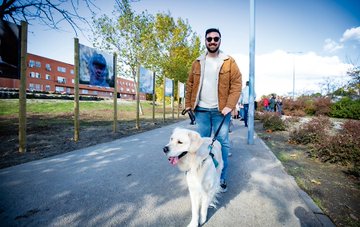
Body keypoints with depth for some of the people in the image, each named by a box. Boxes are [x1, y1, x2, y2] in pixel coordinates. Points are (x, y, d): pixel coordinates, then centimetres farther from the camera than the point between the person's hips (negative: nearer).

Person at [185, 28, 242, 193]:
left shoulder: (229, 62, 2)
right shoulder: (197, 63, 11)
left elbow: (236, 84, -4)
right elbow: (190, 84, 10)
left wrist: (229, 105, -14)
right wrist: (188, 104, 4)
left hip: (221, 110, -2)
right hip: (201, 110, 3)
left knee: (222, 144, 4)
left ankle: (221, 179, 20)